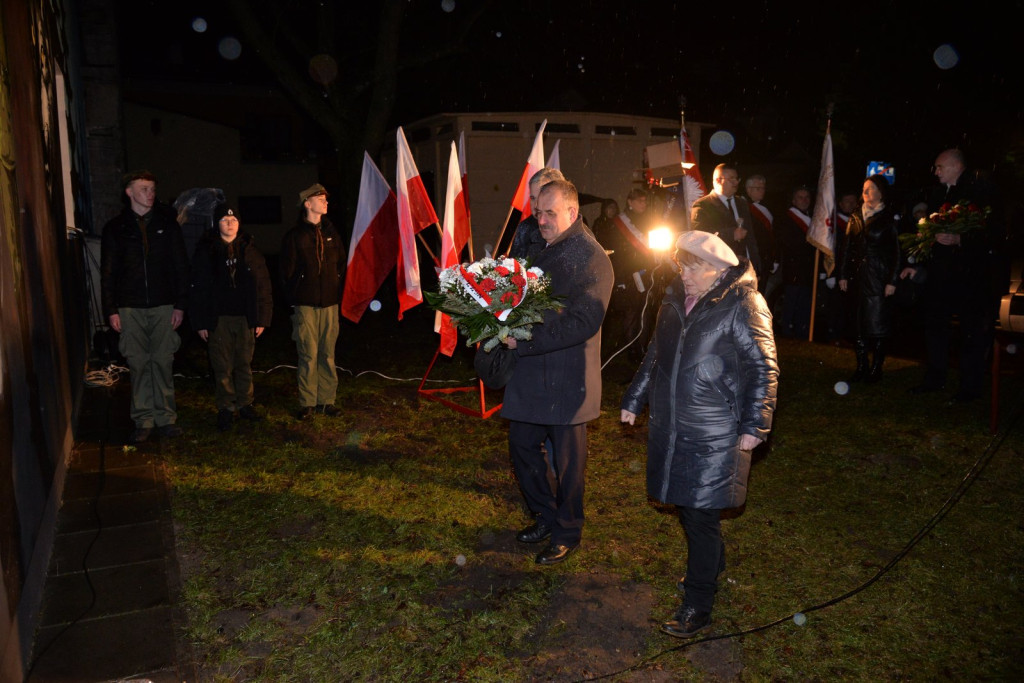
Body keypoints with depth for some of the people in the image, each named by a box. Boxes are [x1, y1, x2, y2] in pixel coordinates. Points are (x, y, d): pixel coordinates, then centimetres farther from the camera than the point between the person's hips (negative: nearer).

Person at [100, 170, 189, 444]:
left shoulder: (166, 223, 6)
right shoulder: (115, 227, 5)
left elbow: (180, 266, 4)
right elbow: (108, 273, 6)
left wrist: (180, 304, -2)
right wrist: (111, 310, -1)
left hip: (163, 306, 0)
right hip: (130, 308, 0)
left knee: (163, 362, 3)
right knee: (138, 364, 2)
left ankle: (165, 418, 11)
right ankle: (144, 420, 10)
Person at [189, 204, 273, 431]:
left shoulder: (249, 251, 7)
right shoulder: (206, 252, 3)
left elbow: (263, 286, 6)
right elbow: (198, 288, 2)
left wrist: (262, 318, 0)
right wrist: (200, 322, -4)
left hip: (245, 317, 1)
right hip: (218, 318, -1)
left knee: (245, 364, 8)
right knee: (222, 366, 2)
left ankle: (245, 404, 20)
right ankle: (226, 408, 12)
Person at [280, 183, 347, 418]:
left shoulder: (331, 233, 13)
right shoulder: (294, 235, 1)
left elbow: (341, 263, 20)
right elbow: (288, 271, 3)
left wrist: (335, 287, 10)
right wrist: (297, 295, 2)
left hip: (330, 303, 4)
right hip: (305, 304, -3)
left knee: (327, 355, 4)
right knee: (308, 355, -3)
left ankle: (327, 401, 11)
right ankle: (307, 403, 5)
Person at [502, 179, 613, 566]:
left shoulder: (592, 258, -14)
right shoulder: (541, 249, 12)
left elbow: (582, 323, -22)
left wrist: (524, 341, -23)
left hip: (568, 378, -8)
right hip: (531, 373, 8)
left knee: (567, 460, 7)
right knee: (522, 445, 15)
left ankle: (567, 533, 27)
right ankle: (545, 516, 36)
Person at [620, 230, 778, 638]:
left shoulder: (743, 306, -11)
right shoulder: (675, 301, 10)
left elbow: (763, 370, -10)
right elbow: (654, 356, 21)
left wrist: (754, 425, -13)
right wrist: (635, 400, 22)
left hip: (715, 437, -7)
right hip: (671, 428, 7)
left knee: (701, 516, -2)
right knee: (686, 506, 16)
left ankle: (698, 605, 12)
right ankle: (709, 569, 39)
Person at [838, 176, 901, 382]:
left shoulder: (890, 218, -1)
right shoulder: (855, 217, 12)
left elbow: (897, 252, -4)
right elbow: (847, 247, 12)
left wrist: (892, 281, -10)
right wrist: (843, 275, 6)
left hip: (879, 278, -4)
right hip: (858, 277, 4)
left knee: (878, 324, -4)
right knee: (858, 323, 6)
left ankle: (876, 367, 7)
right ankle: (861, 366, 14)